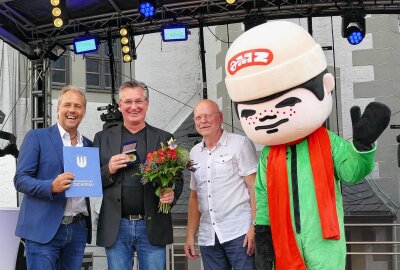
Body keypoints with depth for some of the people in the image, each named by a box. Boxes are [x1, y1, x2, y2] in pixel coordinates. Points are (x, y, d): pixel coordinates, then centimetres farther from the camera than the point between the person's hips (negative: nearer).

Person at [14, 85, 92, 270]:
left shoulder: (88, 145, 15)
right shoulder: (37, 137, 0)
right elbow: (20, 180, -5)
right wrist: (51, 186, -22)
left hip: (78, 230, 5)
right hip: (43, 229, -4)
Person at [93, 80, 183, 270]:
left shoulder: (164, 139, 8)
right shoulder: (103, 138, 8)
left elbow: (176, 179, 8)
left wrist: (171, 195, -14)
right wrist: (109, 170, -12)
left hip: (152, 227, 0)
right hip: (116, 228, 1)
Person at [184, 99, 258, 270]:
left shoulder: (240, 143, -1)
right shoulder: (194, 153, 15)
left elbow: (254, 187, -6)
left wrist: (254, 227, -15)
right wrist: (190, 235, 13)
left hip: (240, 234, -5)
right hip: (208, 239, 5)